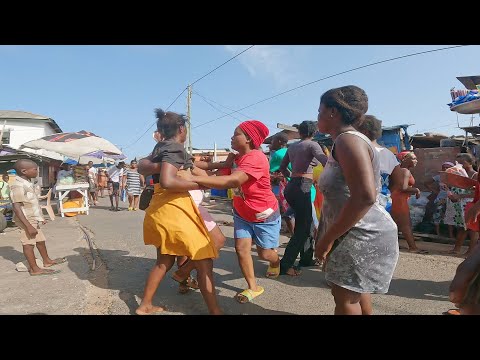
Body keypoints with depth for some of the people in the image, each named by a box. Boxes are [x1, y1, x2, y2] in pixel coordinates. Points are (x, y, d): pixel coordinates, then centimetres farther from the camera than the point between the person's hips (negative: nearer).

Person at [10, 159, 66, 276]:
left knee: (40, 240, 19)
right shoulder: (18, 186, -22)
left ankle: (47, 261, 35)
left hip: (33, 219, 10)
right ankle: (34, 269, 11)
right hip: (27, 220, -10)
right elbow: (17, 207, -25)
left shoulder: (27, 183, 8)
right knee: (28, 243, 1)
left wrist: (40, 217, 24)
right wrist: (28, 226, -28)